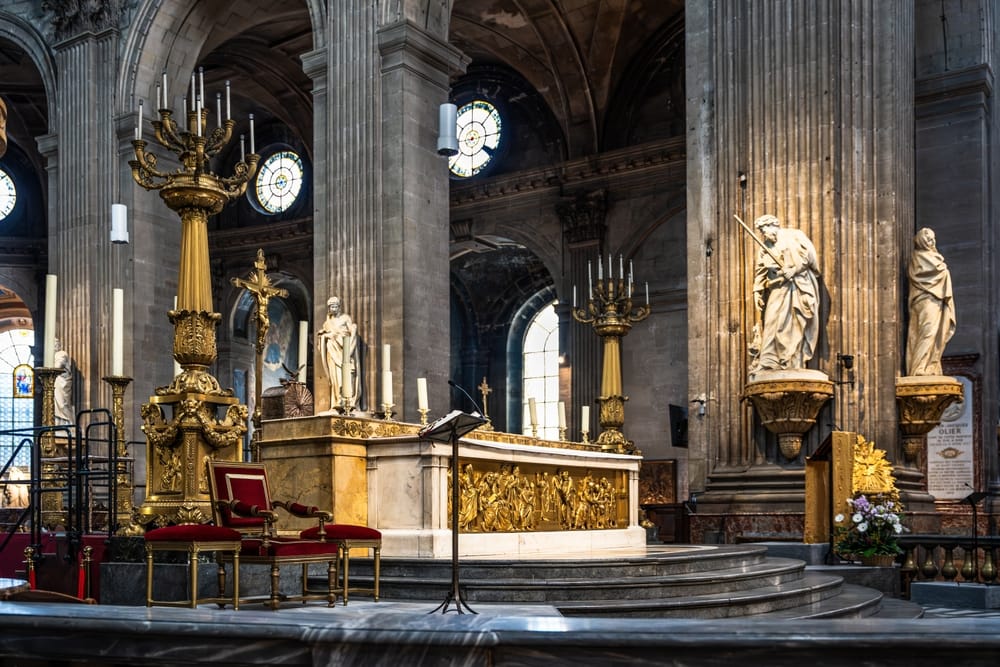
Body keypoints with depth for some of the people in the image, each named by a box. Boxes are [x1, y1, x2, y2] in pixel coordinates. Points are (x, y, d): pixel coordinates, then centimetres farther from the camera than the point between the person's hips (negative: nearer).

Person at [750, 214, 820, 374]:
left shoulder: (794, 236, 4)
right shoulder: (765, 248, 18)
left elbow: (809, 254, -6)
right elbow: (760, 271, 16)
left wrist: (794, 269, -14)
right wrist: (757, 292, 6)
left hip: (797, 287, -4)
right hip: (777, 289, 5)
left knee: (795, 324, -6)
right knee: (771, 321, -7)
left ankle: (795, 363, -6)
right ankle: (767, 361, -9)